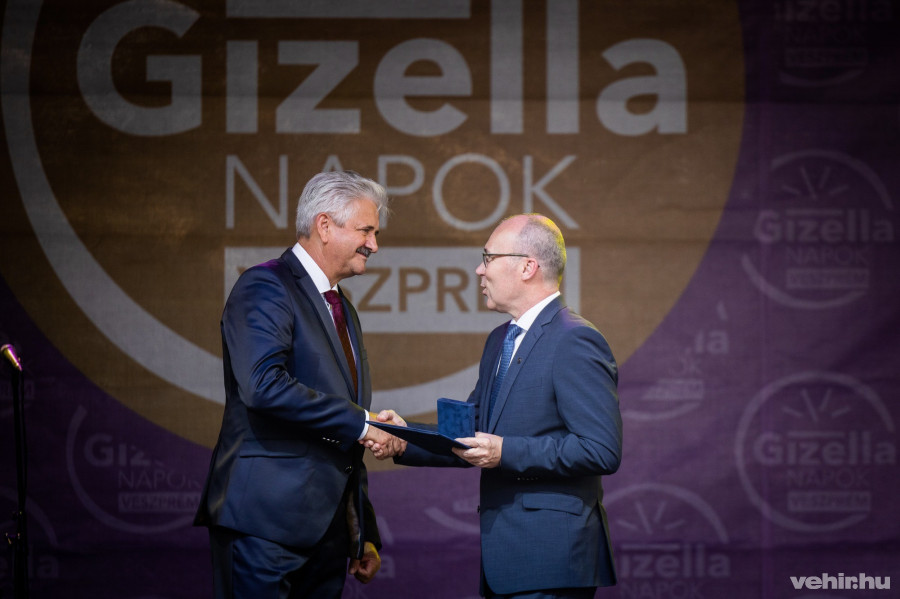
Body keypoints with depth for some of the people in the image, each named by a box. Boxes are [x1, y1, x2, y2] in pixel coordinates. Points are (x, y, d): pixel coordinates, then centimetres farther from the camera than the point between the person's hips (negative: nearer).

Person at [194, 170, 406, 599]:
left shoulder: (342, 310, 22)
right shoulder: (265, 288, -7)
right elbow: (264, 386, -25)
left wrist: (366, 536, 21)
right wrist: (361, 422, -20)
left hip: (329, 530, 9)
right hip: (266, 523, -8)